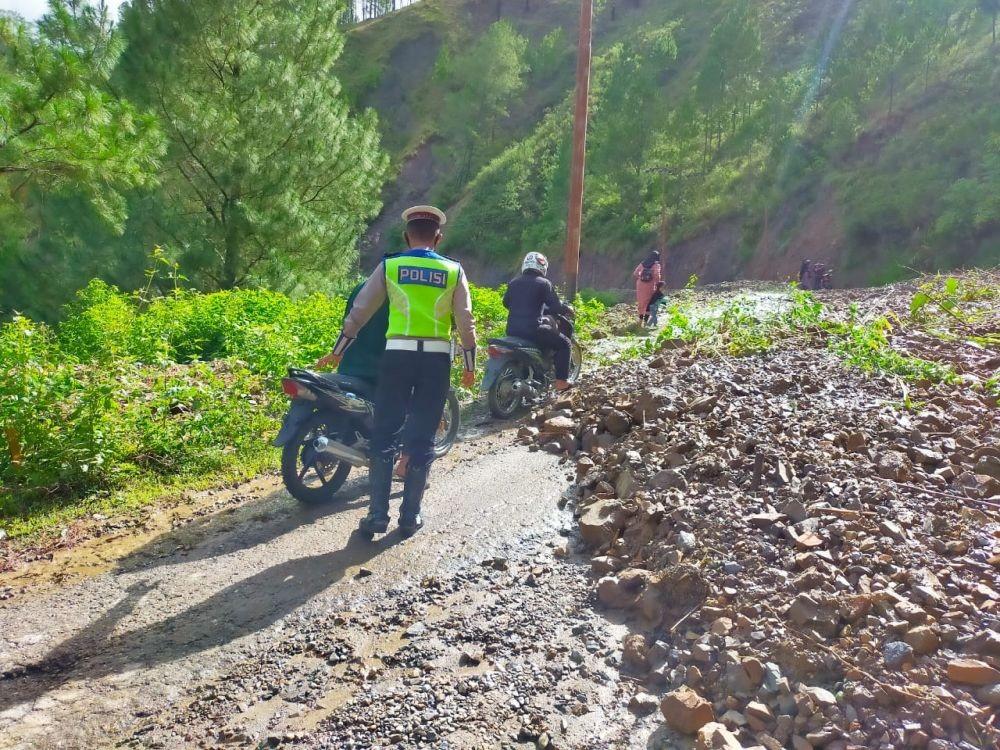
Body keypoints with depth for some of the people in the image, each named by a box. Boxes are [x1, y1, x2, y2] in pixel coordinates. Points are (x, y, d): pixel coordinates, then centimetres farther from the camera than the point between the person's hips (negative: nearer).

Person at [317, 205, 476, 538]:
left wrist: (337, 351, 16)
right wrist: (470, 366, 13)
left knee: (383, 436, 7)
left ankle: (378, 515, 6)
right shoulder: (453, 271, 5)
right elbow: (465, 322, 3)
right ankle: (410, 516, 11)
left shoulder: (389, 267, 4)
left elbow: (359, 312, 6)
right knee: (422, 439, 7)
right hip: (437, 358, 1)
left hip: (398, 355, -1)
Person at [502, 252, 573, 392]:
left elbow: (506, 302, 24)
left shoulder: (513, 282, 12)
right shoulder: (544, 283, -4)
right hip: (533, 330, -6)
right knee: (564, 343, 11)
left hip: (512, 329, 7)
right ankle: (561, 381, 7)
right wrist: (567, 309, 13)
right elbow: (555, 307, -7)